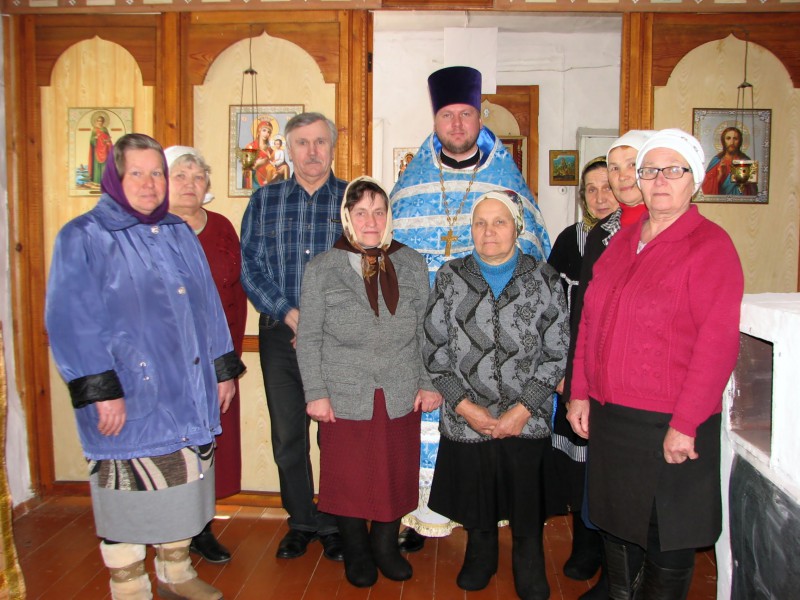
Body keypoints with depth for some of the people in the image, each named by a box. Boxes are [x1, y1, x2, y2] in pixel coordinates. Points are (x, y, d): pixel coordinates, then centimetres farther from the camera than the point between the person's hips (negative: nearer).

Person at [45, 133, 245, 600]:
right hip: (129, 399, -6)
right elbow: (73, 323, -13)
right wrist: (100, 390, -19)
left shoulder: (180, 234, 12)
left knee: (182, 485, 16)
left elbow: (208, 304, 14)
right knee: (130, 494, 5)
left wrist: (223, 368, 12)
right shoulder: (83, 238, -6)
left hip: (187, 394, 6)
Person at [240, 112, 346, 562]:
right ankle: (301, 522, 26)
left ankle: (336, 524, 22)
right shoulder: (264, 200, 8)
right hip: (280, 335, 2)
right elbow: (250, 265, 2)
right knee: (288, 434, 9)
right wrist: (291, 315, -10)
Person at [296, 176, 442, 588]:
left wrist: (429, 383, 4)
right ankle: (356, 553, 33)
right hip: (345, 398, -2)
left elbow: (425, 331, 8)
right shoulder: (321, 269, -1)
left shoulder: (412, 264, 5)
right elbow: (309, 338, -1)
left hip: (401, 398, 2)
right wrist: (315, 393, -5)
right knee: (349, 477, 9)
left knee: (396, 475, 11)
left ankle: (386, 546, 35)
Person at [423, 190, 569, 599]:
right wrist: (464, 404, -7)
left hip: (527, 422, -1)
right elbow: (434, 347, 1)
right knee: (476, 507, 15)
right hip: (466, 421, 1)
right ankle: (479, 559, 43)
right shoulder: (450, 276, 2)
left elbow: (558, 351, -3)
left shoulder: (544, 278, -1)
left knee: (527, 506, 9)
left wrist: (523, 409, -10)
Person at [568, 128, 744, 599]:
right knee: (617, 524, 20)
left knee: (666, 537, 9)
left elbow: (718, 342, -17)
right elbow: (591, 321, 12)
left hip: (670, 427, -6)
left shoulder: (711, 245, -10)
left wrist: (685, 424, -19)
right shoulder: (622, 242, 11)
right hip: (609, 417, 6)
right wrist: (580, 393, 8)